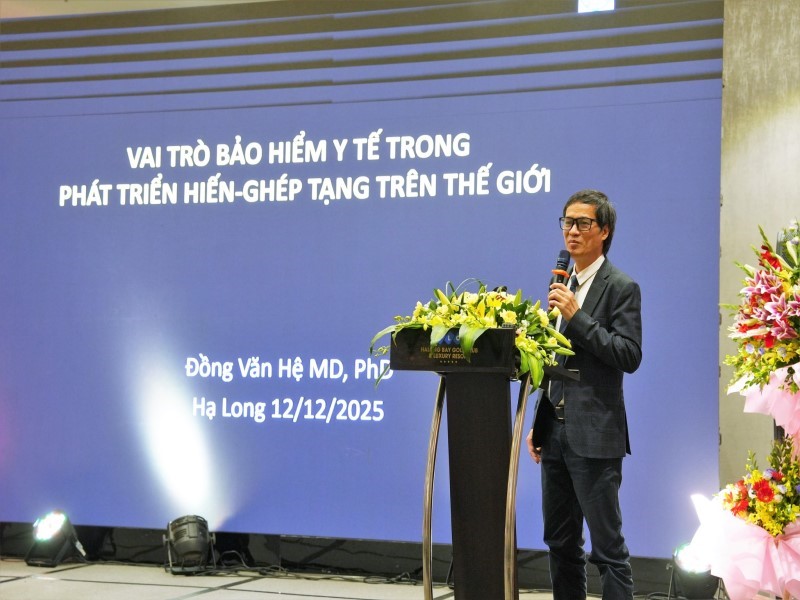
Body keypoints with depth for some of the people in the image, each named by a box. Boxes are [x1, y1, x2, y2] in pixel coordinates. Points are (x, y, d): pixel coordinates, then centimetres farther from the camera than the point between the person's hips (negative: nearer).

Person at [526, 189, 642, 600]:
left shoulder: (621, 288, -7)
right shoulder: (563, 285, 15)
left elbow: (629, 356, -18)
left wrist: (577, 316, -21)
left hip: (593, 435, -8)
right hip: (556, 431, 8)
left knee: (607, 544, -4)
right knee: (560, 541, 13)